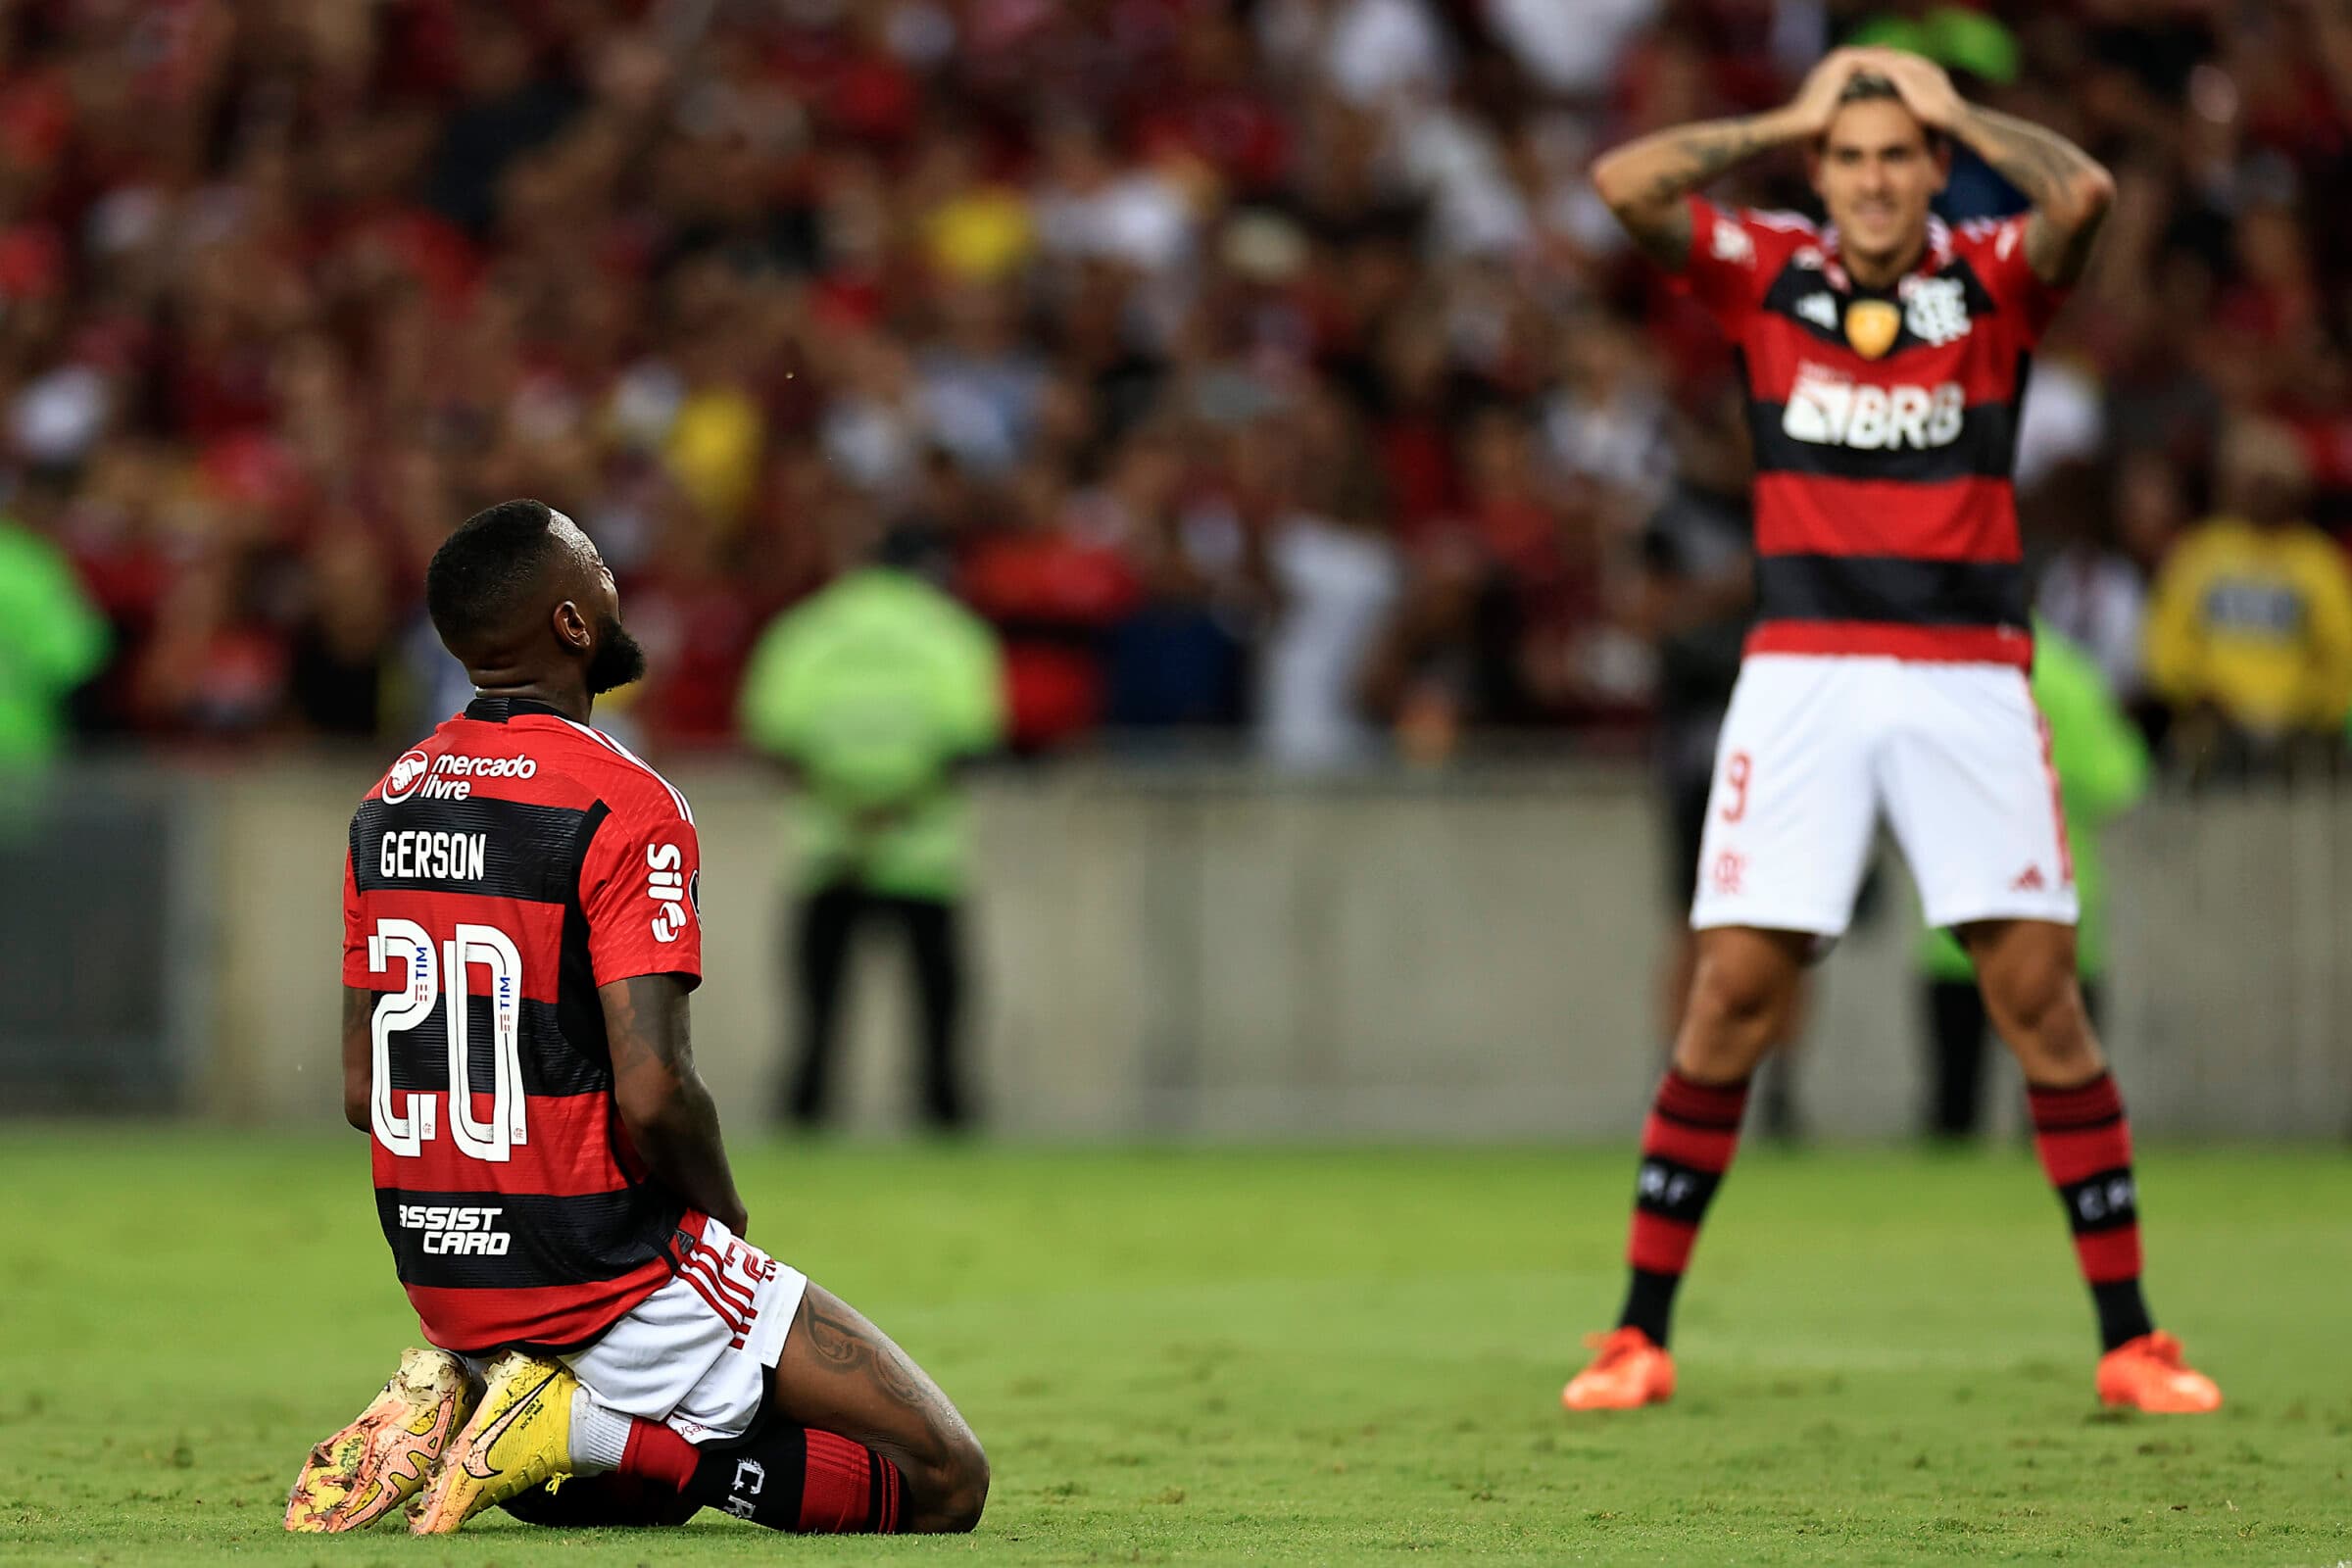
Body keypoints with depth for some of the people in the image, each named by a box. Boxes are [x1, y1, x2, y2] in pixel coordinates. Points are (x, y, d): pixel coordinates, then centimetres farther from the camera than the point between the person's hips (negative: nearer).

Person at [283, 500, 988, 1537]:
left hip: (439, 1277, 8)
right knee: (944, 1482, -1)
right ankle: (586, 1425, -11)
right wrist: (727, 1228, -5)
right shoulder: (624, 808, -17)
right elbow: (653, 1095, -23)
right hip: (605, 1279, -8)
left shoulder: (387, 803, 8)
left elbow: (362, 1091, 11)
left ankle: (454, 1403, 4)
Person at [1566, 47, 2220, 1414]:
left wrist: (1956, 114, -2)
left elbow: (2083, 193, -17)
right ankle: (1641, 1335, 3)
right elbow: (1627, 183, -8)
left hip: (1968, 678, 0)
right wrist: (1785, 122, 1)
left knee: (2042, 998, -2)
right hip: (1802, 674, 0)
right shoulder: (1765, 273, 7)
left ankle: (2131, 1340, 4)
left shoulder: (1993, 277, 4)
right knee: (1732, 998, -4)